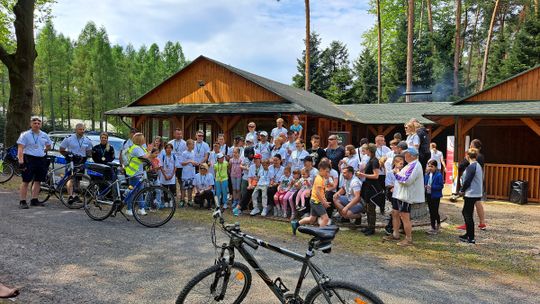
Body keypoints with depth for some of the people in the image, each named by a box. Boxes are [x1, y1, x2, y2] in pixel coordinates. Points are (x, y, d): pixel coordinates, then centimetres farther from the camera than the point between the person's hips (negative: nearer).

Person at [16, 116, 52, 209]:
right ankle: (22, 202, -2)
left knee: (38, 181, 9)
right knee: (26, 181, -5)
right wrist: (21, 161, -18)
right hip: (29, 159, -5)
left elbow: (49, 146, 29)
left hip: (41, 160, 5)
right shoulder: (25, 135, -2)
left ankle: (34, 200, 18)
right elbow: (20, 148, -10)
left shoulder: (44, 135, 12)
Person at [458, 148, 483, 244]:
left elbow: (467, 181, -19)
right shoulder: (478, 165, 12)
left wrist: (462, 190, -4)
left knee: (468, 215, -1)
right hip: (477, 193, 10)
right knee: (465, 212, 20)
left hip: (471, 194, -10)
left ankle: (471, 238, 5)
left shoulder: (471, 166, -18)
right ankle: (468, 234, 29)